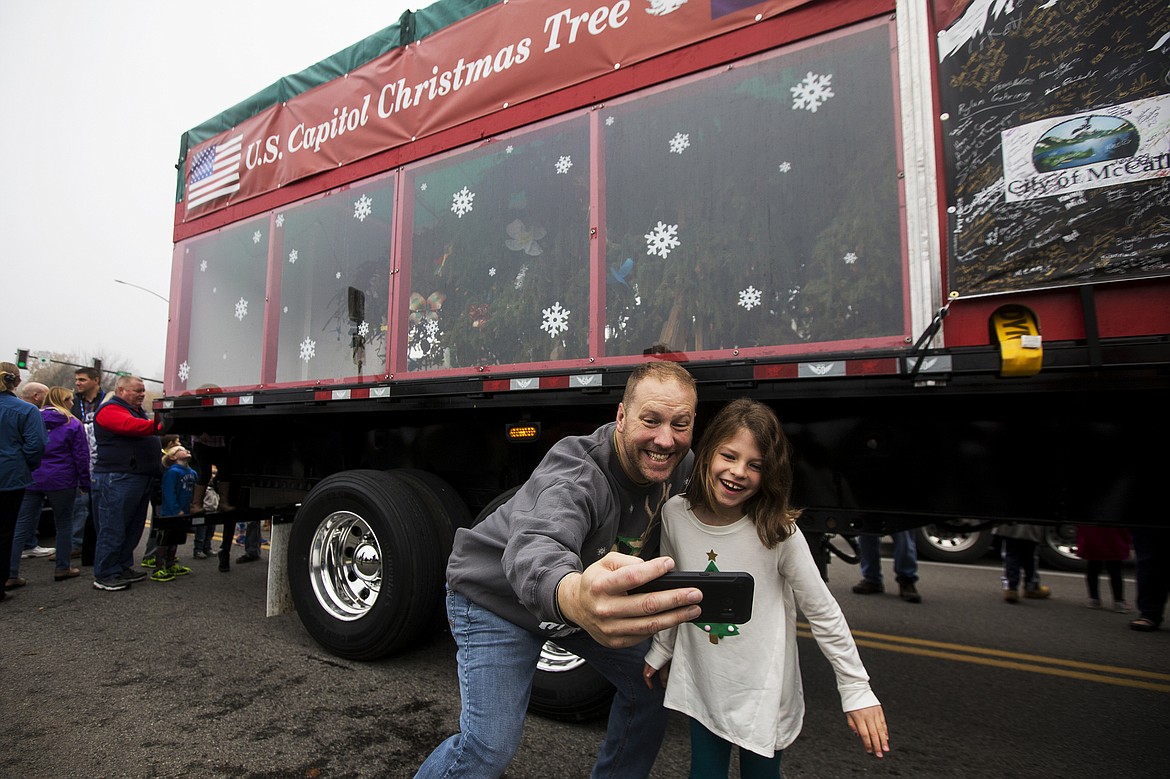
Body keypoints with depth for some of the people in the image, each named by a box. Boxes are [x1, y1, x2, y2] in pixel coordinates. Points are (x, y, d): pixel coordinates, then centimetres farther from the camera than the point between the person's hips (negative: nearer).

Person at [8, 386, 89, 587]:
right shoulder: (73, 424, -4)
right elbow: (81, 457, -6)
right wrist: (85, 483, 1)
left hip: (31, 481, 4)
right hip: (61, 482, -4)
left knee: (21, 528, 6)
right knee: (64, 524, 10)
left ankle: (10, 574, 3)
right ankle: (62, 568, 16)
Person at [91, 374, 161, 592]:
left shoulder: (136, 411, 23)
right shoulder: (110, 410, -7)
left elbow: (147, 439, 22)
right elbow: (131, 426, -27)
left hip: (141, 479, 10)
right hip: (117, 479, -10)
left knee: (133, 527, 14)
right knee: (113, 529, -4)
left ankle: (123, 567, 24)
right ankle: (104, 576, 3)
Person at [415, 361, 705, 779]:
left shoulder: (681, 467, -13)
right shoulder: (575, 471, -36)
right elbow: (533, 547, -54)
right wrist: (574, 598, -77)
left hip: (591, 599, 6)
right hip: (496, 598, -6)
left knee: (653, 686, 8)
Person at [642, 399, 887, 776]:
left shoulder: (778, 531, -21)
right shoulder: (675, 513, -12)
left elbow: (823, 613, -10)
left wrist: (856, 690, -7)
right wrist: (661, 650, 13)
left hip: (763, 693, -2)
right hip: (700, 687, 2)